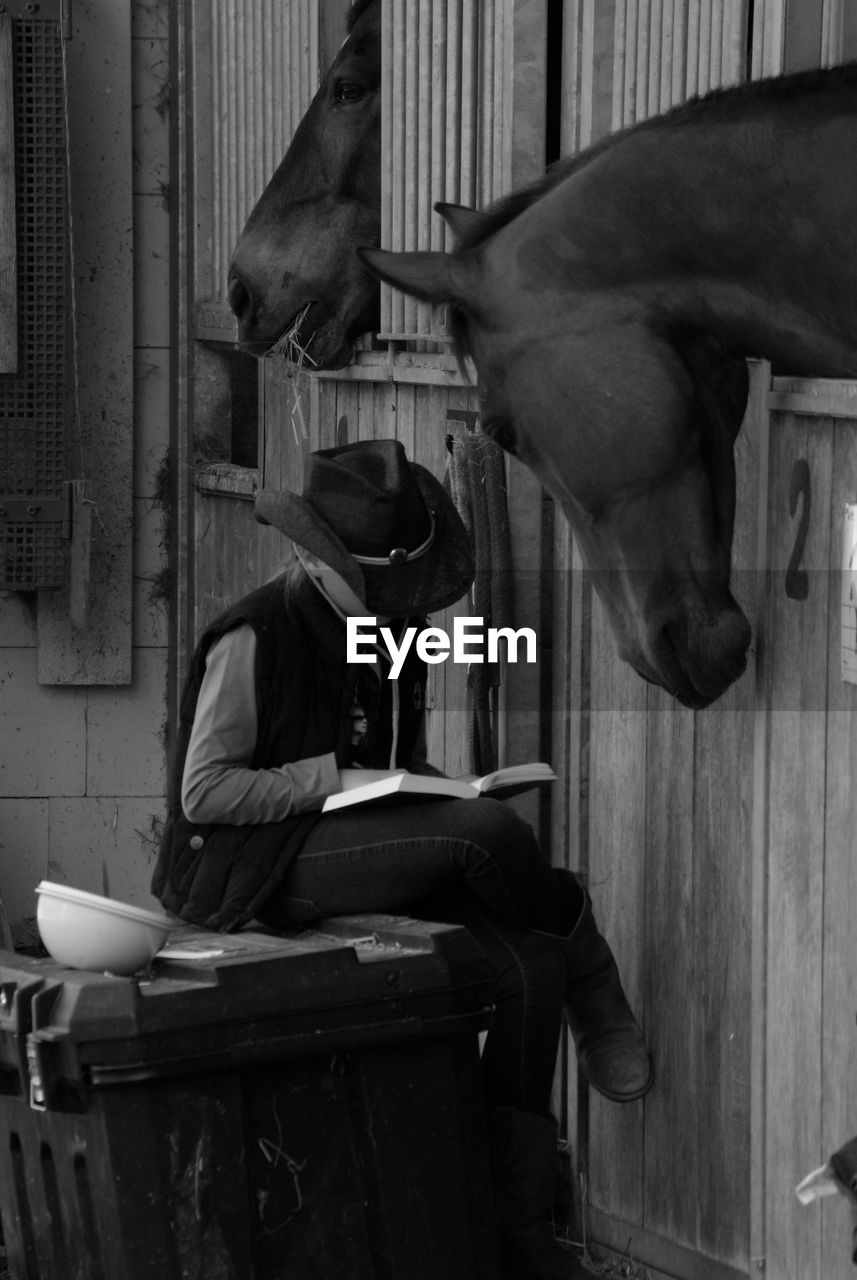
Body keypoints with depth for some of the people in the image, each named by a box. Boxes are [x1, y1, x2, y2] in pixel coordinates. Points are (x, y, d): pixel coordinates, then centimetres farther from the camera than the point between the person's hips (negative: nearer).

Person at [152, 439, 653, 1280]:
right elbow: (203, 794, -14)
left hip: (362, 859, 8)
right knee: (488, 832, -30)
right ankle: (593, 989, -2)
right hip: (261, 871, -8)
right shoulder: (254, 640, -12)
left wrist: (428, 789, 1)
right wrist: (334, 780, -22)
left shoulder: (391, 629, 12)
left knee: (526, 966, -15)